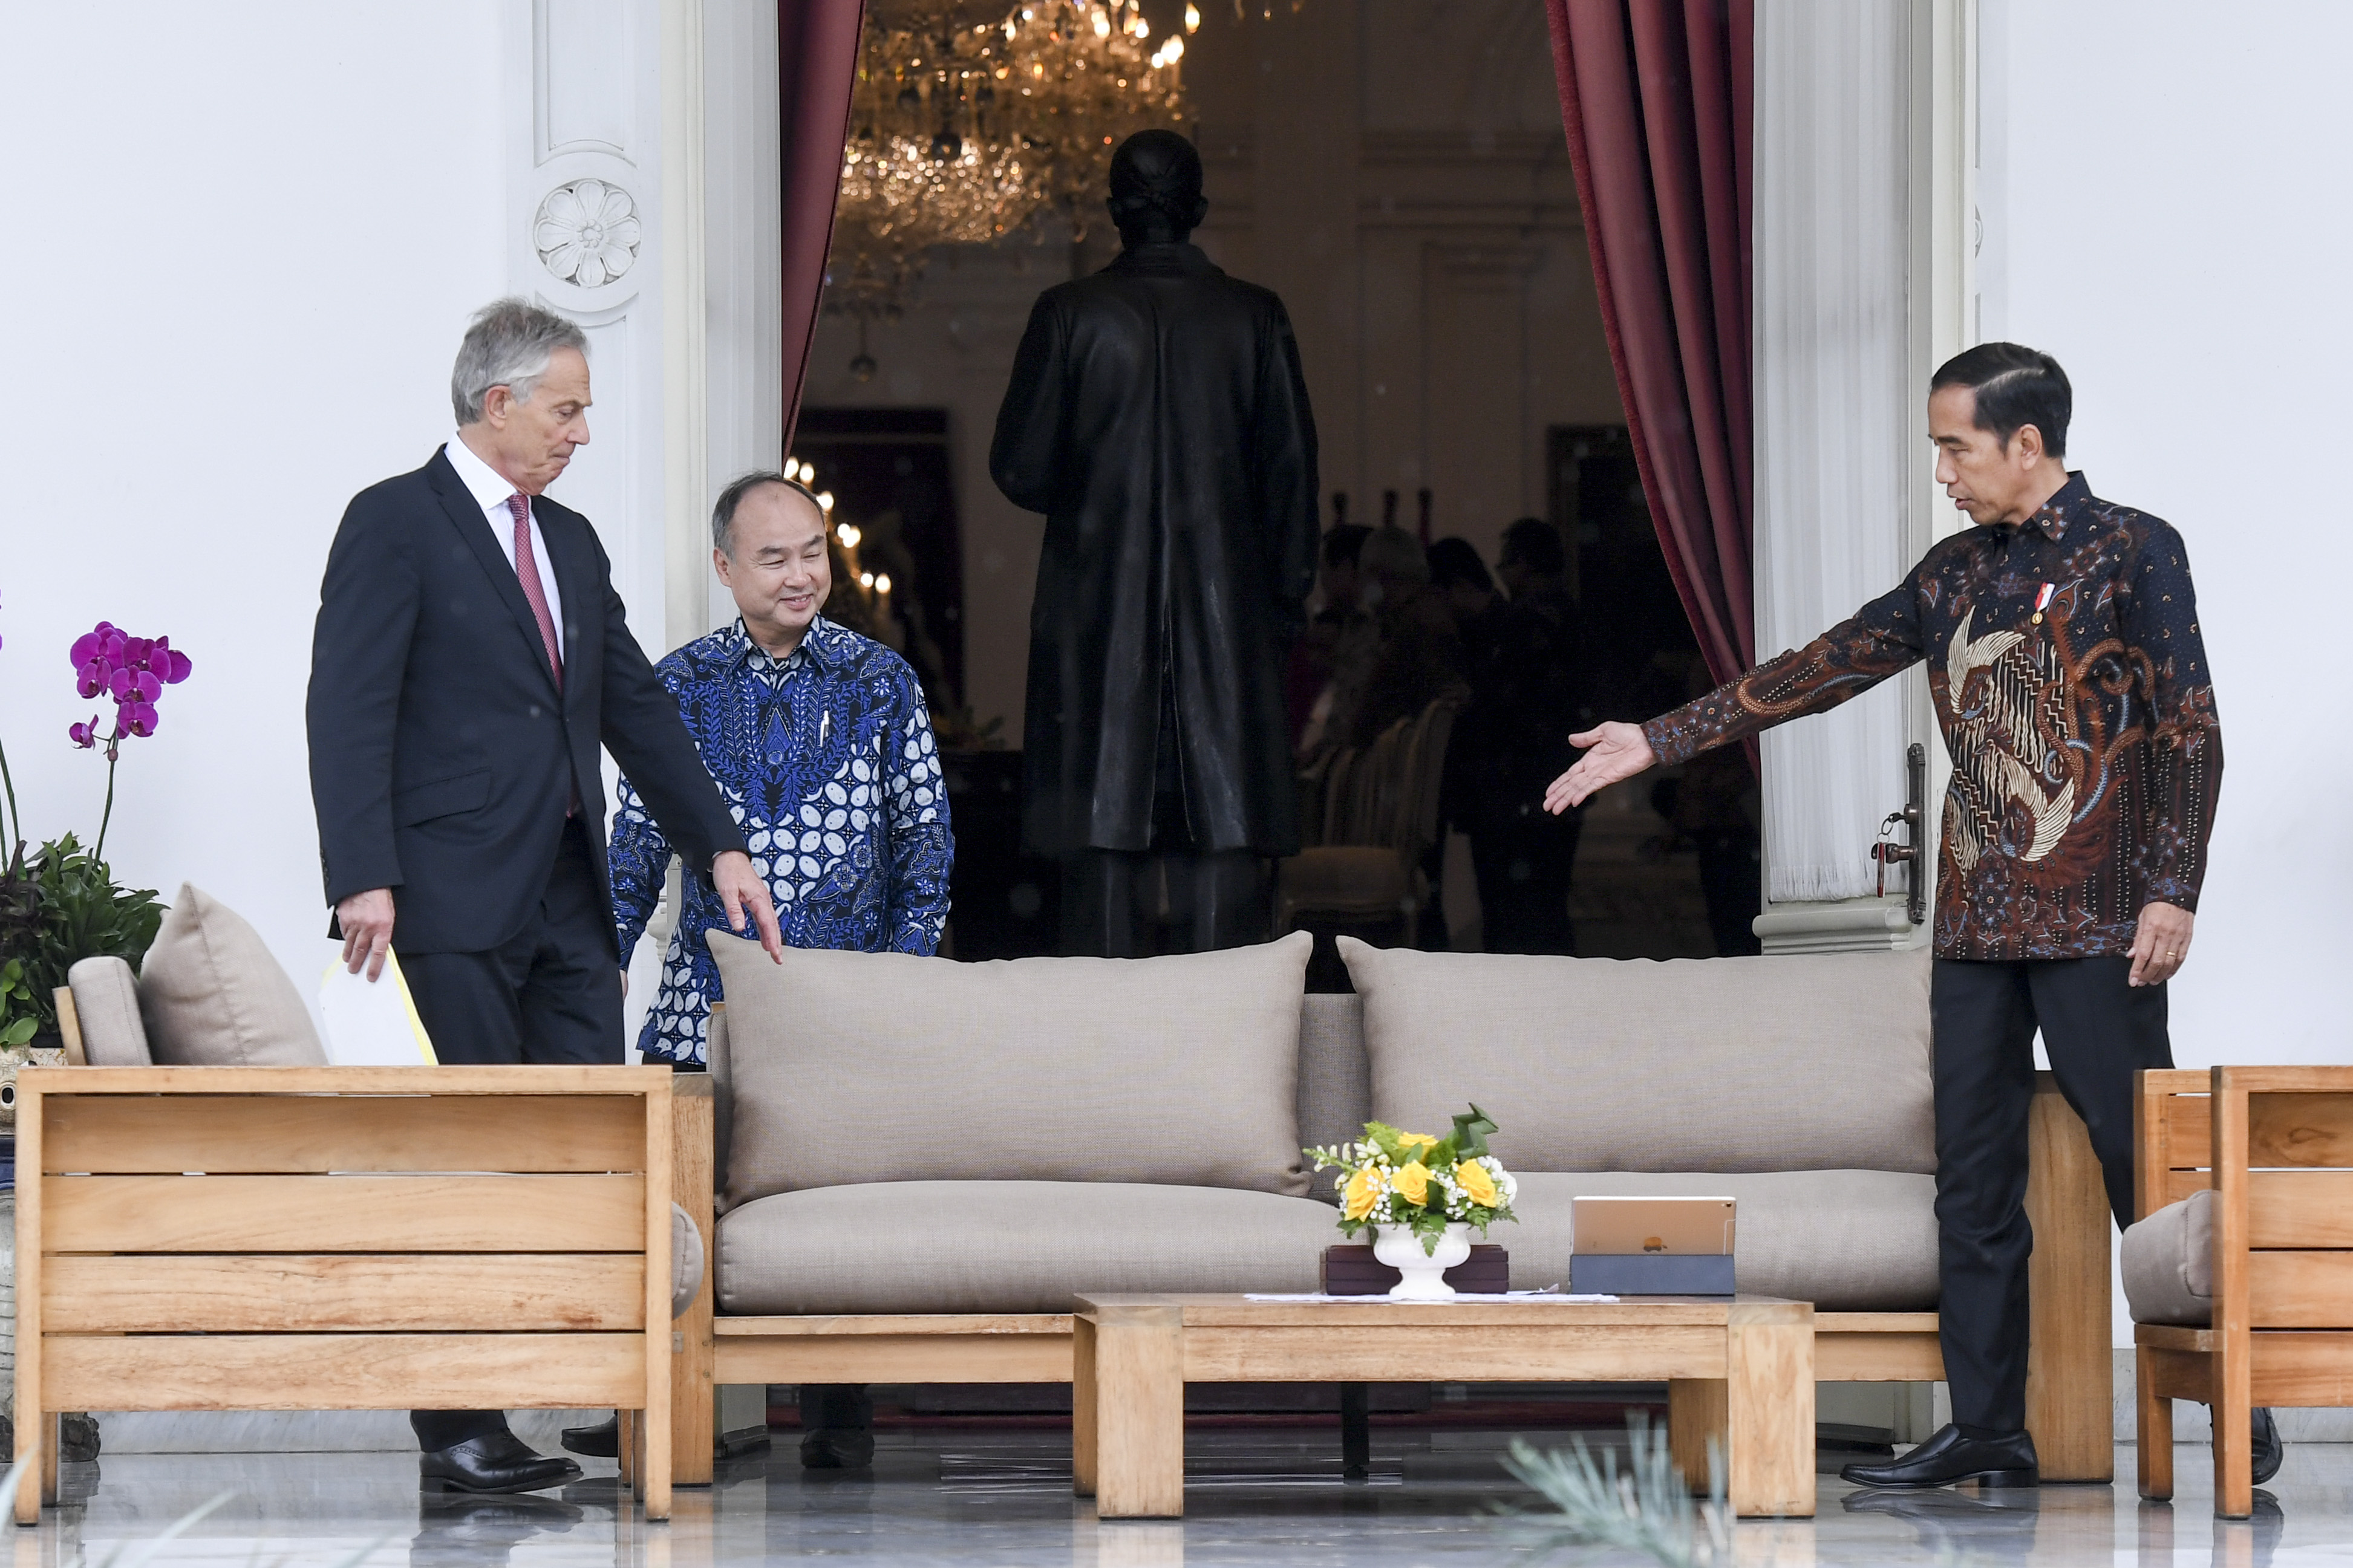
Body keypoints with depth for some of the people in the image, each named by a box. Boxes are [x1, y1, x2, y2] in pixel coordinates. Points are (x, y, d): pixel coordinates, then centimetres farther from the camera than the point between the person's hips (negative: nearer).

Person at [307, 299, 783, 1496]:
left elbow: (637, 708, 24)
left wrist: (719, 846, 17)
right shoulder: (395, 524, -3)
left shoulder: (571, 543, 20)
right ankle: (459, 1432, -3)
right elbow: (348, 711, -10)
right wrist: (364, 878, -19)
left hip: (568, 899, 7)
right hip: (458, 898, -7)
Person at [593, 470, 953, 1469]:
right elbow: (639, 839, 11)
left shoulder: (879, 681, 5)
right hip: (709, 991, 1)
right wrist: (603, 961, 2)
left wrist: (907, 963, -3)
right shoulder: (679, 686, 7)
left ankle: (839, 1415, 8)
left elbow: (924, 832, 6)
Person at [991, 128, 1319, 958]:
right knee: (1227, 822, 1)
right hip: (1227, 603, 1)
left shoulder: (1071, 313, -3)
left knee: (1101, 825, 2)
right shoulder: (1254, 316, 1)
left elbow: (1020, 468, -1)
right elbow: (1293, 469, 3)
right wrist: (1287, 599, 11)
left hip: (1097, 603, -1)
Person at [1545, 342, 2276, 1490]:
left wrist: (2173, 889, -15)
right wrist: (1659, 740, 14)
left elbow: (2190, 730, -6)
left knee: (2141, 1159, -6)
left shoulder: (2132, 553, -2)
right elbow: (1823, 669, 17)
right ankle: (1988, 1428, 8)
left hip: (2095, 921, -6)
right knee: (1974, 1176, 4)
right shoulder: (1955, 576, 15)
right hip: (1975, 921, 6)